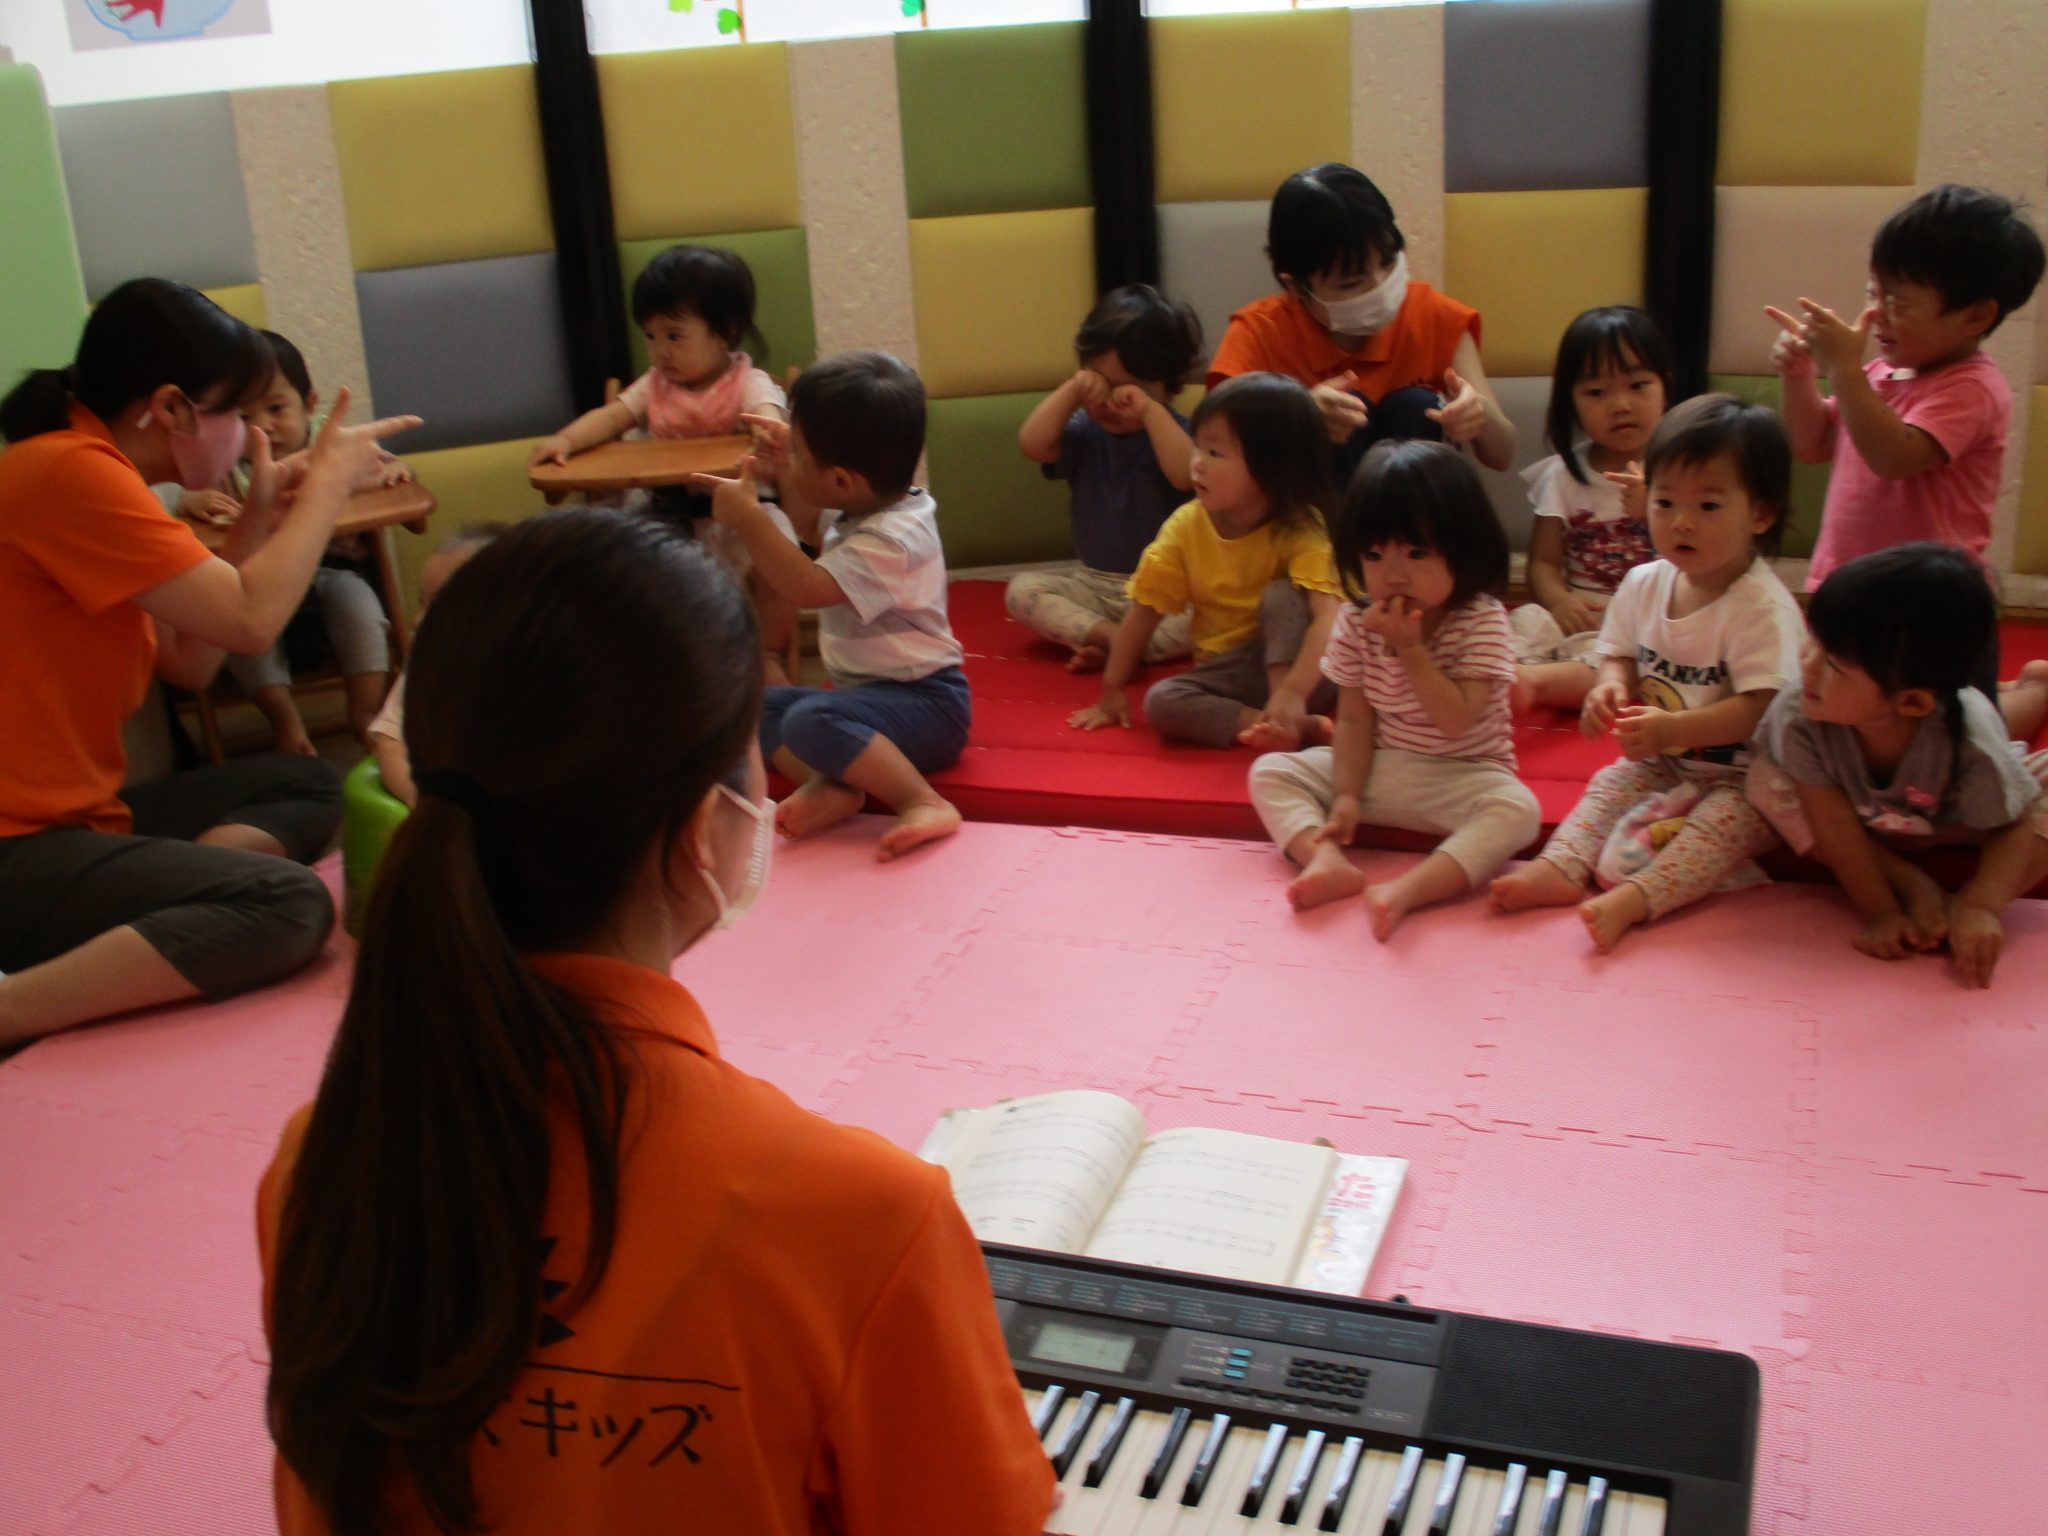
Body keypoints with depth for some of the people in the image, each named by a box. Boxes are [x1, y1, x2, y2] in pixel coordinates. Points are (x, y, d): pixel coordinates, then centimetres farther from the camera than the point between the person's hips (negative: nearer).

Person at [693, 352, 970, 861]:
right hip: (867, 688, 10)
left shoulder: (891, 541, -23)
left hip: (926, 702, -10)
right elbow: (816, 523, 33)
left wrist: (747, 515, -28)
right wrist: (786, 467, 18)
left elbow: (806, 586, -32)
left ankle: (924, 803, -31)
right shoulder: (866, 509, 8)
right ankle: (828, 783, -21)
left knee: (810, 720, -33)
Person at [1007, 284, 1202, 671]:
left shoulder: (1172, 429, -8)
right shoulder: (1085, 433, 1)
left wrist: (1150, 411, -31)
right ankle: (1111, 636, -30)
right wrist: (1071, 391, -21)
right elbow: (1032, 444, -17)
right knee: (1021, 590, -15)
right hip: (1095, 585, 4)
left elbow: (1186, 475, -30)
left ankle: (1113, 649, -32)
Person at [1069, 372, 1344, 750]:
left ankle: (1284, 724, -32)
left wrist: (1292, 692, -47)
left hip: (1289, 659, -3)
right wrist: (1112, 691, -3)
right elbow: (1144, 613, -2)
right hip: (1229, 673, 4)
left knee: (1283, 594, -29)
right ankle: (1301, 725, -29)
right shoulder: (1187, 526, -9)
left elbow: (1328, 616, -33)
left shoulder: (1300, 530, -19)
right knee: (1160, 701, -24)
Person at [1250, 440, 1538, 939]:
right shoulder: (1356, 621, -3)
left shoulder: (1481, 622, -14)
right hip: (1377, 768, 4)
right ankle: (1327, 860, -34)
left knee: (1517, 808, -35)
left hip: (1461, 775, -4)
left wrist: (1410, 647, -26)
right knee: (1270, 772, -10)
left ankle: (1408, 889, -49)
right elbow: (1354, 719, -3)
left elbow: (1456, 720, -23)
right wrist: (1346, 796, -15)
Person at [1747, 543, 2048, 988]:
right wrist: (1879, 913, -27)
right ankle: (1910, 884, -17)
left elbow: (2012, 828, -25)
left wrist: (1980, 908, -39)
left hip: (1949, 823, -1)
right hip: (1867, 823, 1)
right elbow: (1835, 826, -29)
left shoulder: (1970, 744, -39)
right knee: (1768, 781, -27)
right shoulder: (1796, 718, -38)